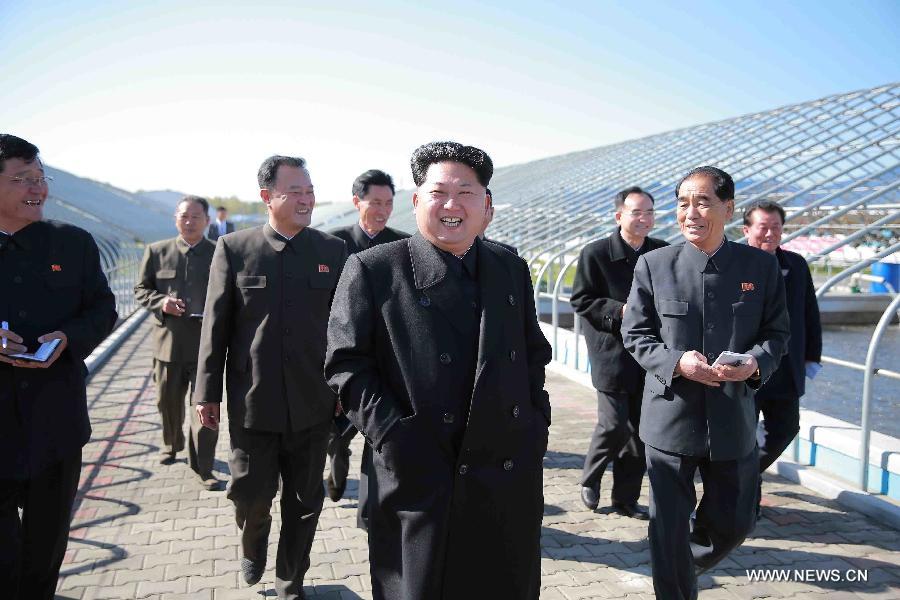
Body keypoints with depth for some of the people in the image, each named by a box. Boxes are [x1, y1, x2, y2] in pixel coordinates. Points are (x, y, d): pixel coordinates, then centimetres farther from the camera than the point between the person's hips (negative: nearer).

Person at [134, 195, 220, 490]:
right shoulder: (157, 251, 5)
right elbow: (141, 289, 8)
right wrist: (160, 302, -12)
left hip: (206, 344, -2)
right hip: (168, 342, 3)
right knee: (168, 401, 19)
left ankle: (202, 467, 10)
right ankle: (171, 444, 46)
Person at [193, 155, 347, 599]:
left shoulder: (333, 250, 0)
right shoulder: (233, 249, -3)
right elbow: (215, 326, -1)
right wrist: (207, 392, 0)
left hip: (313, 404, 1)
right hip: (251, 403, -1)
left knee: (304, 503, 13)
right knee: (250, 495, 11)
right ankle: (254, 542, 47)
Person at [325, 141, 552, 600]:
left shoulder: (512, 269, 9)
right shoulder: (372, 270, -5)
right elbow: (346, 364, -7)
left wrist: (537, 420, 6)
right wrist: (392, 435, -15)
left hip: (511, 480, 5)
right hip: (419, 482, -4)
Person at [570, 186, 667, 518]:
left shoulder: (663, 252, 5)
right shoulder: (595, 253, -7)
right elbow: (580, 300, -7)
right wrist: (620, 311, -18)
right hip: (611, 355, -4)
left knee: (640, 431, 10)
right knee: (614, 425, -5)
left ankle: (626, 498, 25)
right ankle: (590, 479, 24)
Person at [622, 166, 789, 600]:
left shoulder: (761, 265, 0)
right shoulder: (654, 264, -4)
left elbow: (777, 333, 5)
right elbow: (635, 335, -1)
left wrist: (756, 363, -17)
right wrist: (676, 362, -19)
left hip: (734, 420, 2)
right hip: (671, 416, -2)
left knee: (734, 523, 17)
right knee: (669, 528, 7)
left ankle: (688, 565, 48)